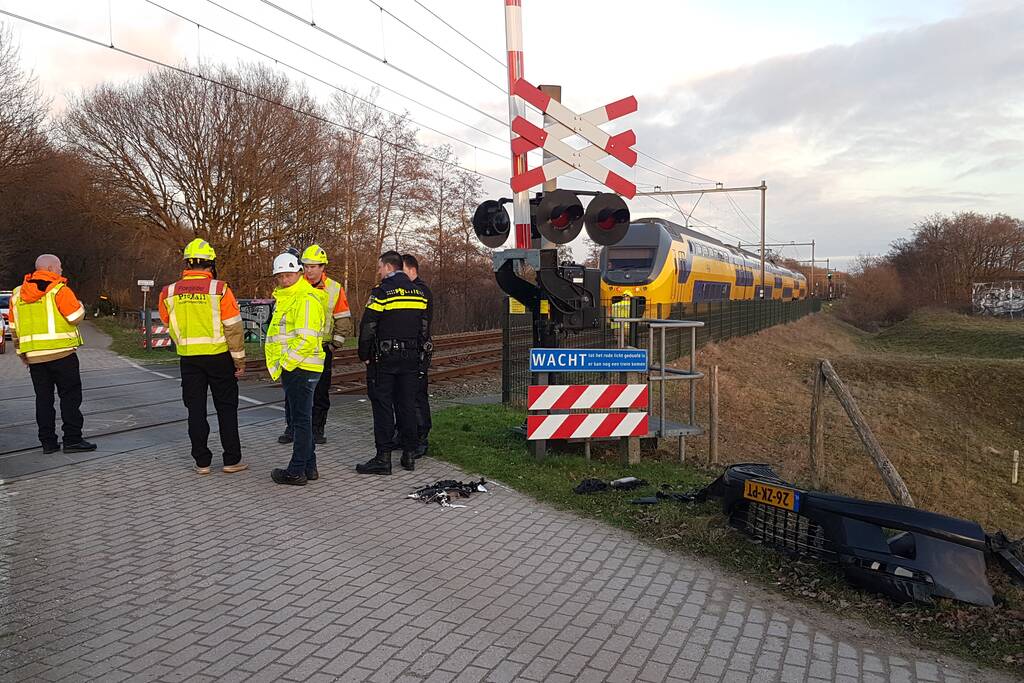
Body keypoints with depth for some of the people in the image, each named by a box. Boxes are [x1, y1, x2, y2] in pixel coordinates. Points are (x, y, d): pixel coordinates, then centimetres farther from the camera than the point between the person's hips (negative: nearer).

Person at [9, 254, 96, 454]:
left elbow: (14, 327, 17)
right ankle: (72, 439, -2)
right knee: (70, 395, 0)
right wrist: (81, 306, 9)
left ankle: (48, 441, 13)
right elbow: (76, 317, -13)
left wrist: (20, 352, 25)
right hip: (61, 352, -6)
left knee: (43, 398, 11)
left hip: (33, 356, 6)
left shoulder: (17, 293, 13)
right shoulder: (59, 289, -8)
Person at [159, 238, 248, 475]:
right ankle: (232, 460, 11)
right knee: (226, 408, 9)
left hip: (188, 359, 3)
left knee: (196, 409, 10)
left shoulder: (169, 293, -2)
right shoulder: (220, 289, -12)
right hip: (219, 357, -2)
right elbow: (234, 328, -11)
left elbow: (168, 323, 13)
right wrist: (240, 360, -3)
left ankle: (202, 461, 15)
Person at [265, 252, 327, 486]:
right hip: (293, 368, 11)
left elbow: (306, 339, -24)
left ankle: (297, 471, 5)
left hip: (300, 369, -11)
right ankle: (309, 467, 25)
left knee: (301, 420, -3)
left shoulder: (306, 299, -15)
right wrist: (278, 364, 20)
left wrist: (284, 364, -17)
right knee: (301, 418, 16)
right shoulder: (285, 298, 19)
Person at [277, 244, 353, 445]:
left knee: (320, 392, 6)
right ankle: (291, 428, 15)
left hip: (322, 348, -1)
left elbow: (344, 321, 3)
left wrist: (335, 345, -3)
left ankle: (317, 429, 17)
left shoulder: (335, 289, 0)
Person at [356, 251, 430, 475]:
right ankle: (409, 454, 15)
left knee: (382, 406, -1)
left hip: (384, 358, -6)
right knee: (407, 404, 11)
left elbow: (367, 327, -11)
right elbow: (423, 326, 14)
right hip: (410, 358, 6)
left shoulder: (382, 292, -11)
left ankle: (383, 457, 0)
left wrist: (364, 355, -1)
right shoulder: (418, 293, 10)